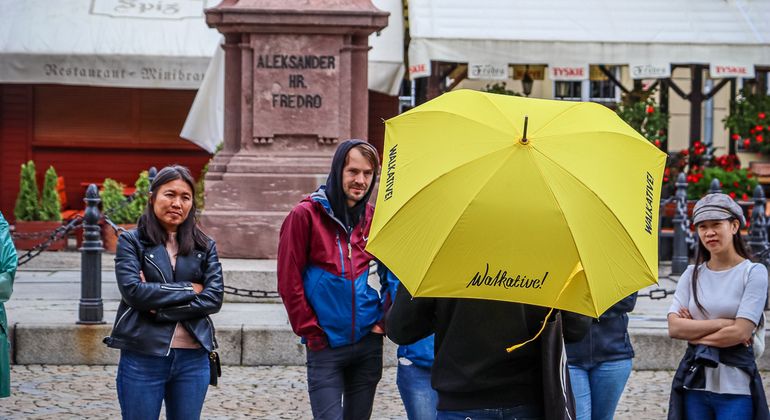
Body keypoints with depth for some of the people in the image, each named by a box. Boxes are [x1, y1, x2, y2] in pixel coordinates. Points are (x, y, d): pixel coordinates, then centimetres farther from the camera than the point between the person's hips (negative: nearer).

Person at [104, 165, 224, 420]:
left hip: (193, 359, 3)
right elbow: (132, 291, -13)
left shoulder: (205, 246, 10)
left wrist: (160, 309, -12)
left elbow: (213, 298, -3)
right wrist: (188, 289, -9)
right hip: (143, 358, -3)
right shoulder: (131, 241, 2)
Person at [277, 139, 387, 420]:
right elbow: (289, 281, -6)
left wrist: (385, 319, 2)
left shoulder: (375, 218, 8)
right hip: (325, 345, -4)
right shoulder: (305, 215, -5)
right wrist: (310, 331, -8)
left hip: (368, 342, 4)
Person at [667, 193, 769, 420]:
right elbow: (674, 328, -2)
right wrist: (723, 323, -10)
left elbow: (740, 333, -11)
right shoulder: (692, 275, 10)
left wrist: (694, 333, -2)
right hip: (694, 384, 4)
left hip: (735, 387, -4)